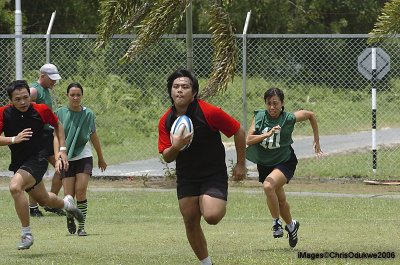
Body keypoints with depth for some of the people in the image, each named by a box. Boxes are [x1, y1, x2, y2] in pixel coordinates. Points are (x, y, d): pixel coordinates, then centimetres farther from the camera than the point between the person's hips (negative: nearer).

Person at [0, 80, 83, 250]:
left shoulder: (41, 110, -10)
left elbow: (57, 125, 9)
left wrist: (62, 150, 5)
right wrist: (14, 139, -33)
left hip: (37, 159, -4)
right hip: (18, 163, 4)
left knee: (15, 187, -30)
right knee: (44, 200, 21)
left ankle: (26, 233, -21)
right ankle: (66, 203, 56)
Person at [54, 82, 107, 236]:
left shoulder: (88, 114, 2)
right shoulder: (61, 113, -1)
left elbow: (93, 137, 13)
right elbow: (57, 136, -6)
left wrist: (101, 158, 23)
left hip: (84, 156, 0)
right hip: (67, 159, 0)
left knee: (81, 191, -14)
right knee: (69, 195, -5)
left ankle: (81, 227, -6)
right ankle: (69, 216, 27)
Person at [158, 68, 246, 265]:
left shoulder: (209, 112, -16)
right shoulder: (166, 121, -3)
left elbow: (238, 131, -6)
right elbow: (167, 158, -1)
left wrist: (240, 164, -2)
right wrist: (175, 147, -25)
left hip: (214, 175, -4)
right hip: (186, 179, 4)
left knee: (211, 216, -22)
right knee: (190, 222, 0)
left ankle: (221, 206, 14)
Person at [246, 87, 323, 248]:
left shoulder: (289, 119, -15)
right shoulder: (259, 116, -10)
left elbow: (310, 115, 3)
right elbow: (248, 140, -19)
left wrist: (316, 141, 8)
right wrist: (267, 134, -34)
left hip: (284, 162, -4)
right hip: (264, 163, 4)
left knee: (268, 186, -31)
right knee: (280, 200, 15)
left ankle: (276, 222, -12)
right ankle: (291, 225, 42)